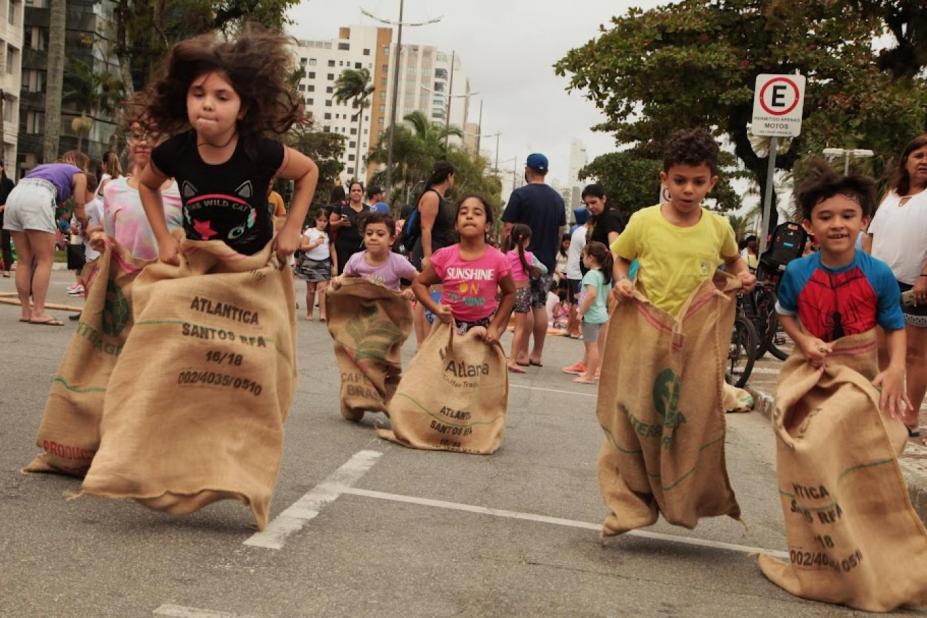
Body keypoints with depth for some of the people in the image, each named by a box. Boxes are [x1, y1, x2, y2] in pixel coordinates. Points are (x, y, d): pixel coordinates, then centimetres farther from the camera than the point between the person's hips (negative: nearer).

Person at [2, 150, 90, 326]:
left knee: (24, 261, 10)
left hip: (15, 195, 6)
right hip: (37, 198, -6)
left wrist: (54, 233, 35)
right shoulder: (78, 174, 21)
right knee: (45, 260, -2)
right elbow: (80, 213, 17)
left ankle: (25, 311, 9)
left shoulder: (45, 167, 37)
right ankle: (38, 312, -9)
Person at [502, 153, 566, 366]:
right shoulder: (557, 198, 10)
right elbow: (561, 231, 14)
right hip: (547, 261, 5)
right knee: (540, 305, 11)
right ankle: (537, 354, 14)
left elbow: (508, 229, -11)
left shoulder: (520, 194, -9)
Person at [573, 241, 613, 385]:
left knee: (591, 345, -5)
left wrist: (581, 311, -22)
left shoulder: (591, 274, -17)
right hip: (602, 313, 9)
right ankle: (591, 371, 26)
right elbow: (609, 295, 18)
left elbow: (592, 294, -29)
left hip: (591, 315, -9)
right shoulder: (606, 274, 11)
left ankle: (589, 376, -1)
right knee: (595, 345, 18)